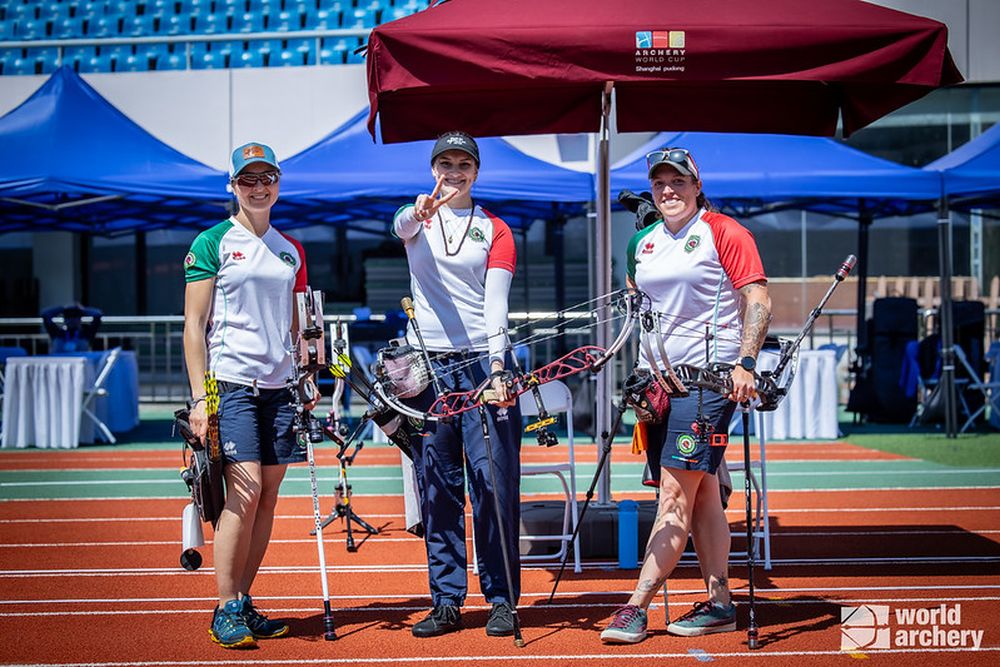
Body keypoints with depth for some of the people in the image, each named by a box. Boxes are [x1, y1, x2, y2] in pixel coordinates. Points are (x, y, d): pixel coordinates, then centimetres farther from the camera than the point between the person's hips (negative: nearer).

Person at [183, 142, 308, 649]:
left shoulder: (291, 250, 16)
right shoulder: (212, 243, 1)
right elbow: (194, 326, -3)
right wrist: (199, 396, -10)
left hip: (278, 385, 5)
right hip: (229, 382, -5)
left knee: (268, 495, 4)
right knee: (245, 491, -13)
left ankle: (244, 603, 13)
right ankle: (226, 610, -4)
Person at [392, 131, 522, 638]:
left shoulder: (495, 230, 7)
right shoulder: (417, 220, 11)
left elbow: (495, 305, -3)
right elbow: (402, 225, -15)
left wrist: (496, 370, -16)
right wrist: (422, 210, -40)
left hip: (482, 363, -1)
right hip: (427, 365, 2)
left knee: (494, 482, -5)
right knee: (436, 488, 3)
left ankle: (502, 600, 4)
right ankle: (446, 601, 10)